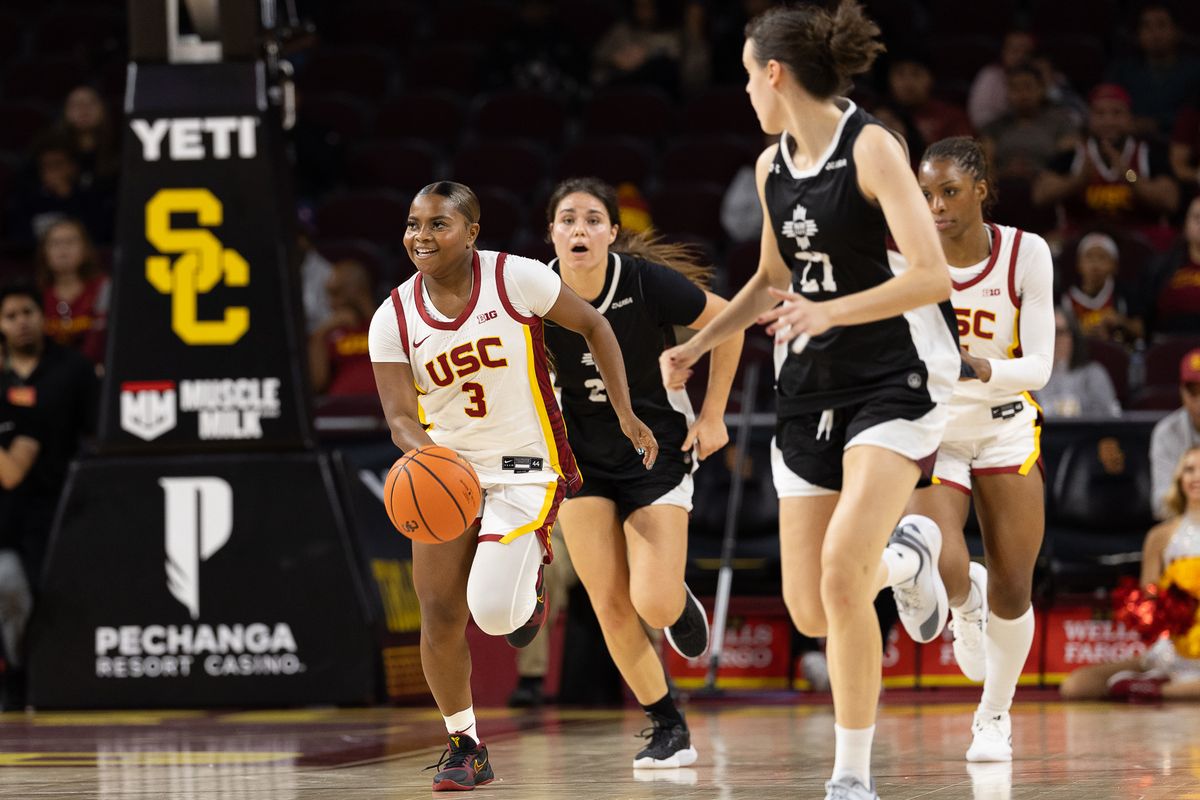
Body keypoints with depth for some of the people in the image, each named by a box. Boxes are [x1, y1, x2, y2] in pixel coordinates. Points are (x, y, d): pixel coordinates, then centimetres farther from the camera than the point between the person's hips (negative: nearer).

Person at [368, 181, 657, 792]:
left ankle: (528, 588, 20)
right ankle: (465, 748, 13)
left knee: (493, 612, -19)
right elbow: (400, 416, -10)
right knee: (439, 613, -5)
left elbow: (593, 327, 0)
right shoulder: (394, 319, -7)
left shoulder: (516, 279, -14)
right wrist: (425, 452, -34)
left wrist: (626, 416, 1)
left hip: (524, 470, -3)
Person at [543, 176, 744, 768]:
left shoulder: (647, 282, -20)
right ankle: (668, 728, 13)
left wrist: (712, 416, -2)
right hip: (581, 457, 2)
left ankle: (682, 602, 24)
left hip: (657, 450, -2)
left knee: (655, 606, -14)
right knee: (610, 607, -5)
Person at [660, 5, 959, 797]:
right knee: (810, 611, 4)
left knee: (841, 568, -23)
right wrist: (696, 346, 16)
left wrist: (831, 312, -31)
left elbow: (933, 276, -22)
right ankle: (910, 561, 40)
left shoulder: (871, 147, -14)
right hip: (811, 387, 7)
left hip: (895, 380, -7)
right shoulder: (773, 167, 9)